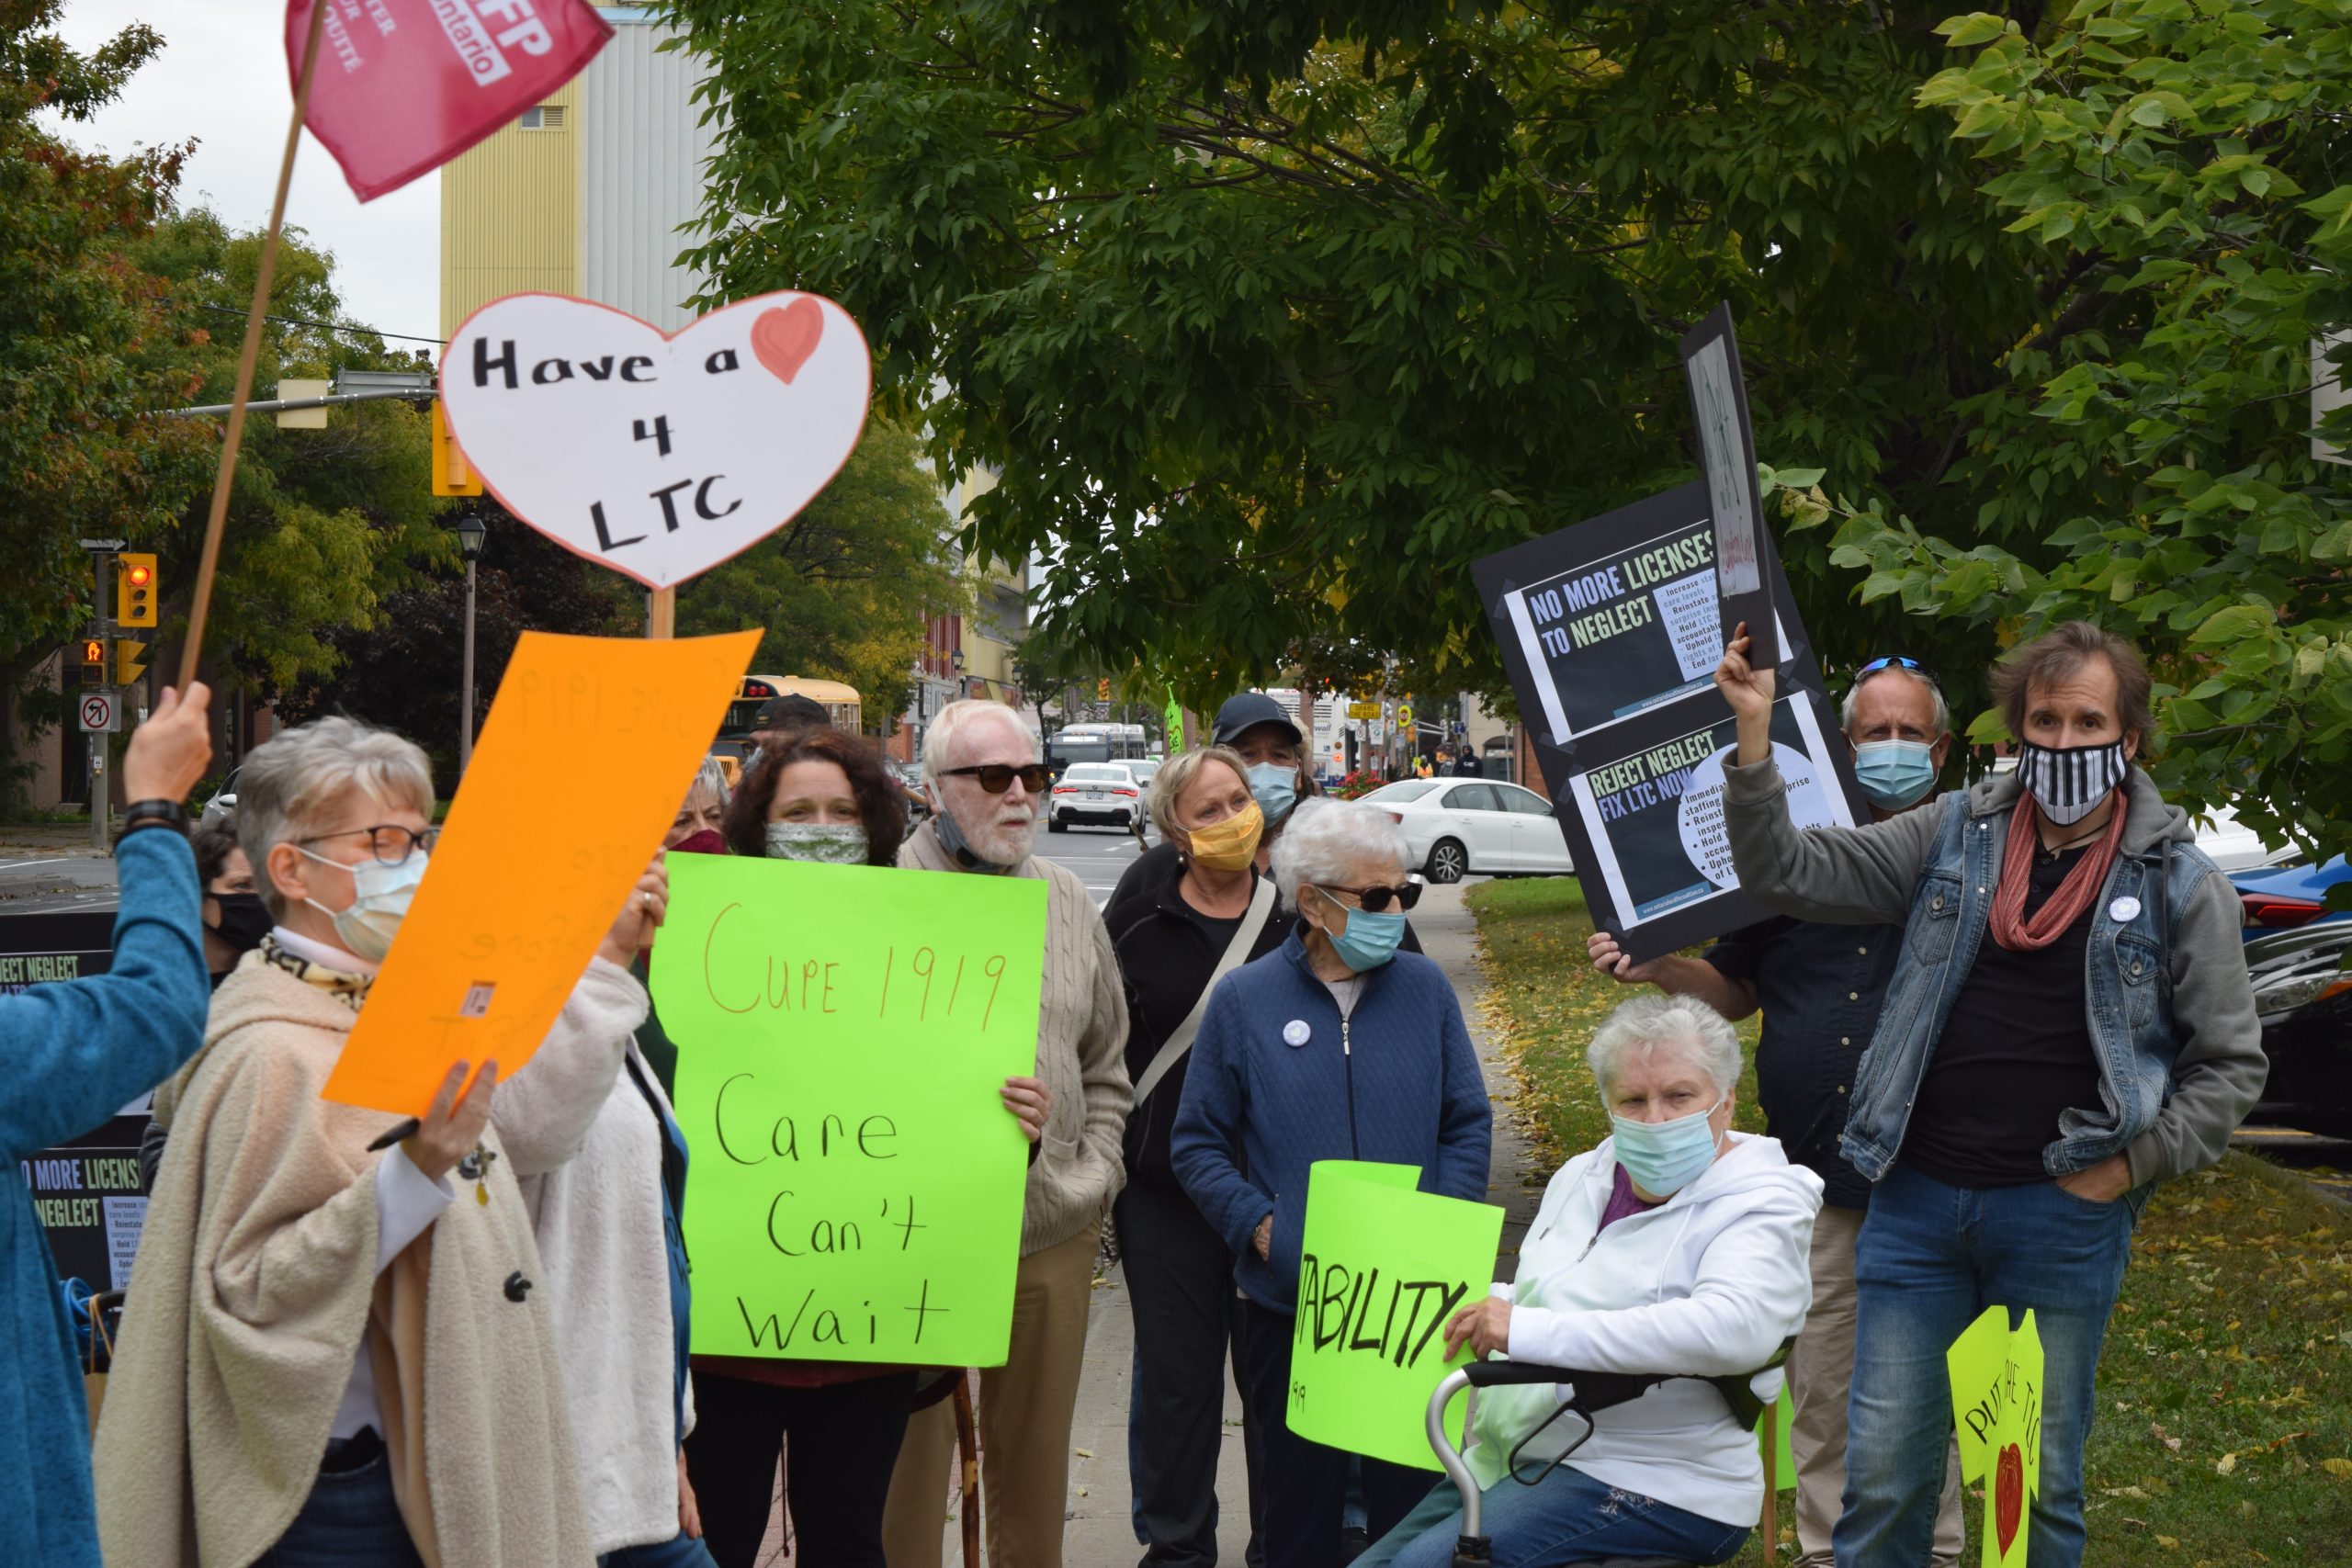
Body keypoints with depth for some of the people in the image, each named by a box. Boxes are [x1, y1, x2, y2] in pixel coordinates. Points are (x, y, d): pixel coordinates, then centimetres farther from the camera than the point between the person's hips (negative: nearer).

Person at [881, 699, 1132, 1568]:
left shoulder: (1067, 900, 13)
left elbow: (1108, 1067, 19)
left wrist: (1092, 1176, 8)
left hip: (1051, 1235, 5)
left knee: (1035, 1463, 15)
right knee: (908, 1463, 3)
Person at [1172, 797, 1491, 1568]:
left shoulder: (1424, 987, 2)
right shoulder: (1243, 999, -2)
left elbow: (1468, 1125, 5)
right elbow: (1198, 1144, 0)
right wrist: (1261, 1229, -12)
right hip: (1289, 1296, -1)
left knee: (1411, 1491, 10)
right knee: (1299, 1495, 11)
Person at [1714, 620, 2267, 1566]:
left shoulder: (2179, 883, -1)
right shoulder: (1954, 836, 4)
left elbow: (2228, 1063, 4)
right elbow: (1790, 874, 0)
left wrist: (2131, 1166, -7)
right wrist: (1754, 735, -11)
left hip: (2064, 1216, -1)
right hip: (1918, 1198, 2)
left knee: (2043, 1483, 12)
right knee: (1881, 1470, 7)